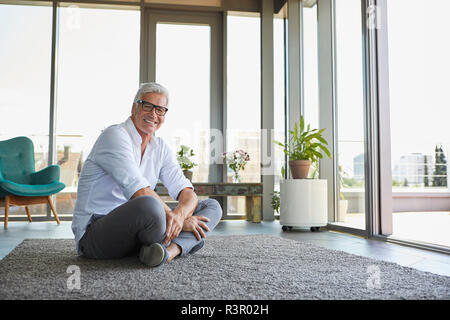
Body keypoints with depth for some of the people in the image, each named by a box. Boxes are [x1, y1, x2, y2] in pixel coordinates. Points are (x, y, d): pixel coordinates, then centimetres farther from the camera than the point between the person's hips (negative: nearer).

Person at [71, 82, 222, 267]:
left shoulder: (160, 148, 12)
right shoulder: (115, 135, -11)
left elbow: (186, 191, 0)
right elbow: (140, 193, -23)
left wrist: (179, 214, -23)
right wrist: (179, 220, -19)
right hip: (94, 235, -8)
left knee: (211, 206, -1)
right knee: (149, 205, -41)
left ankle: (170, 248, -29)